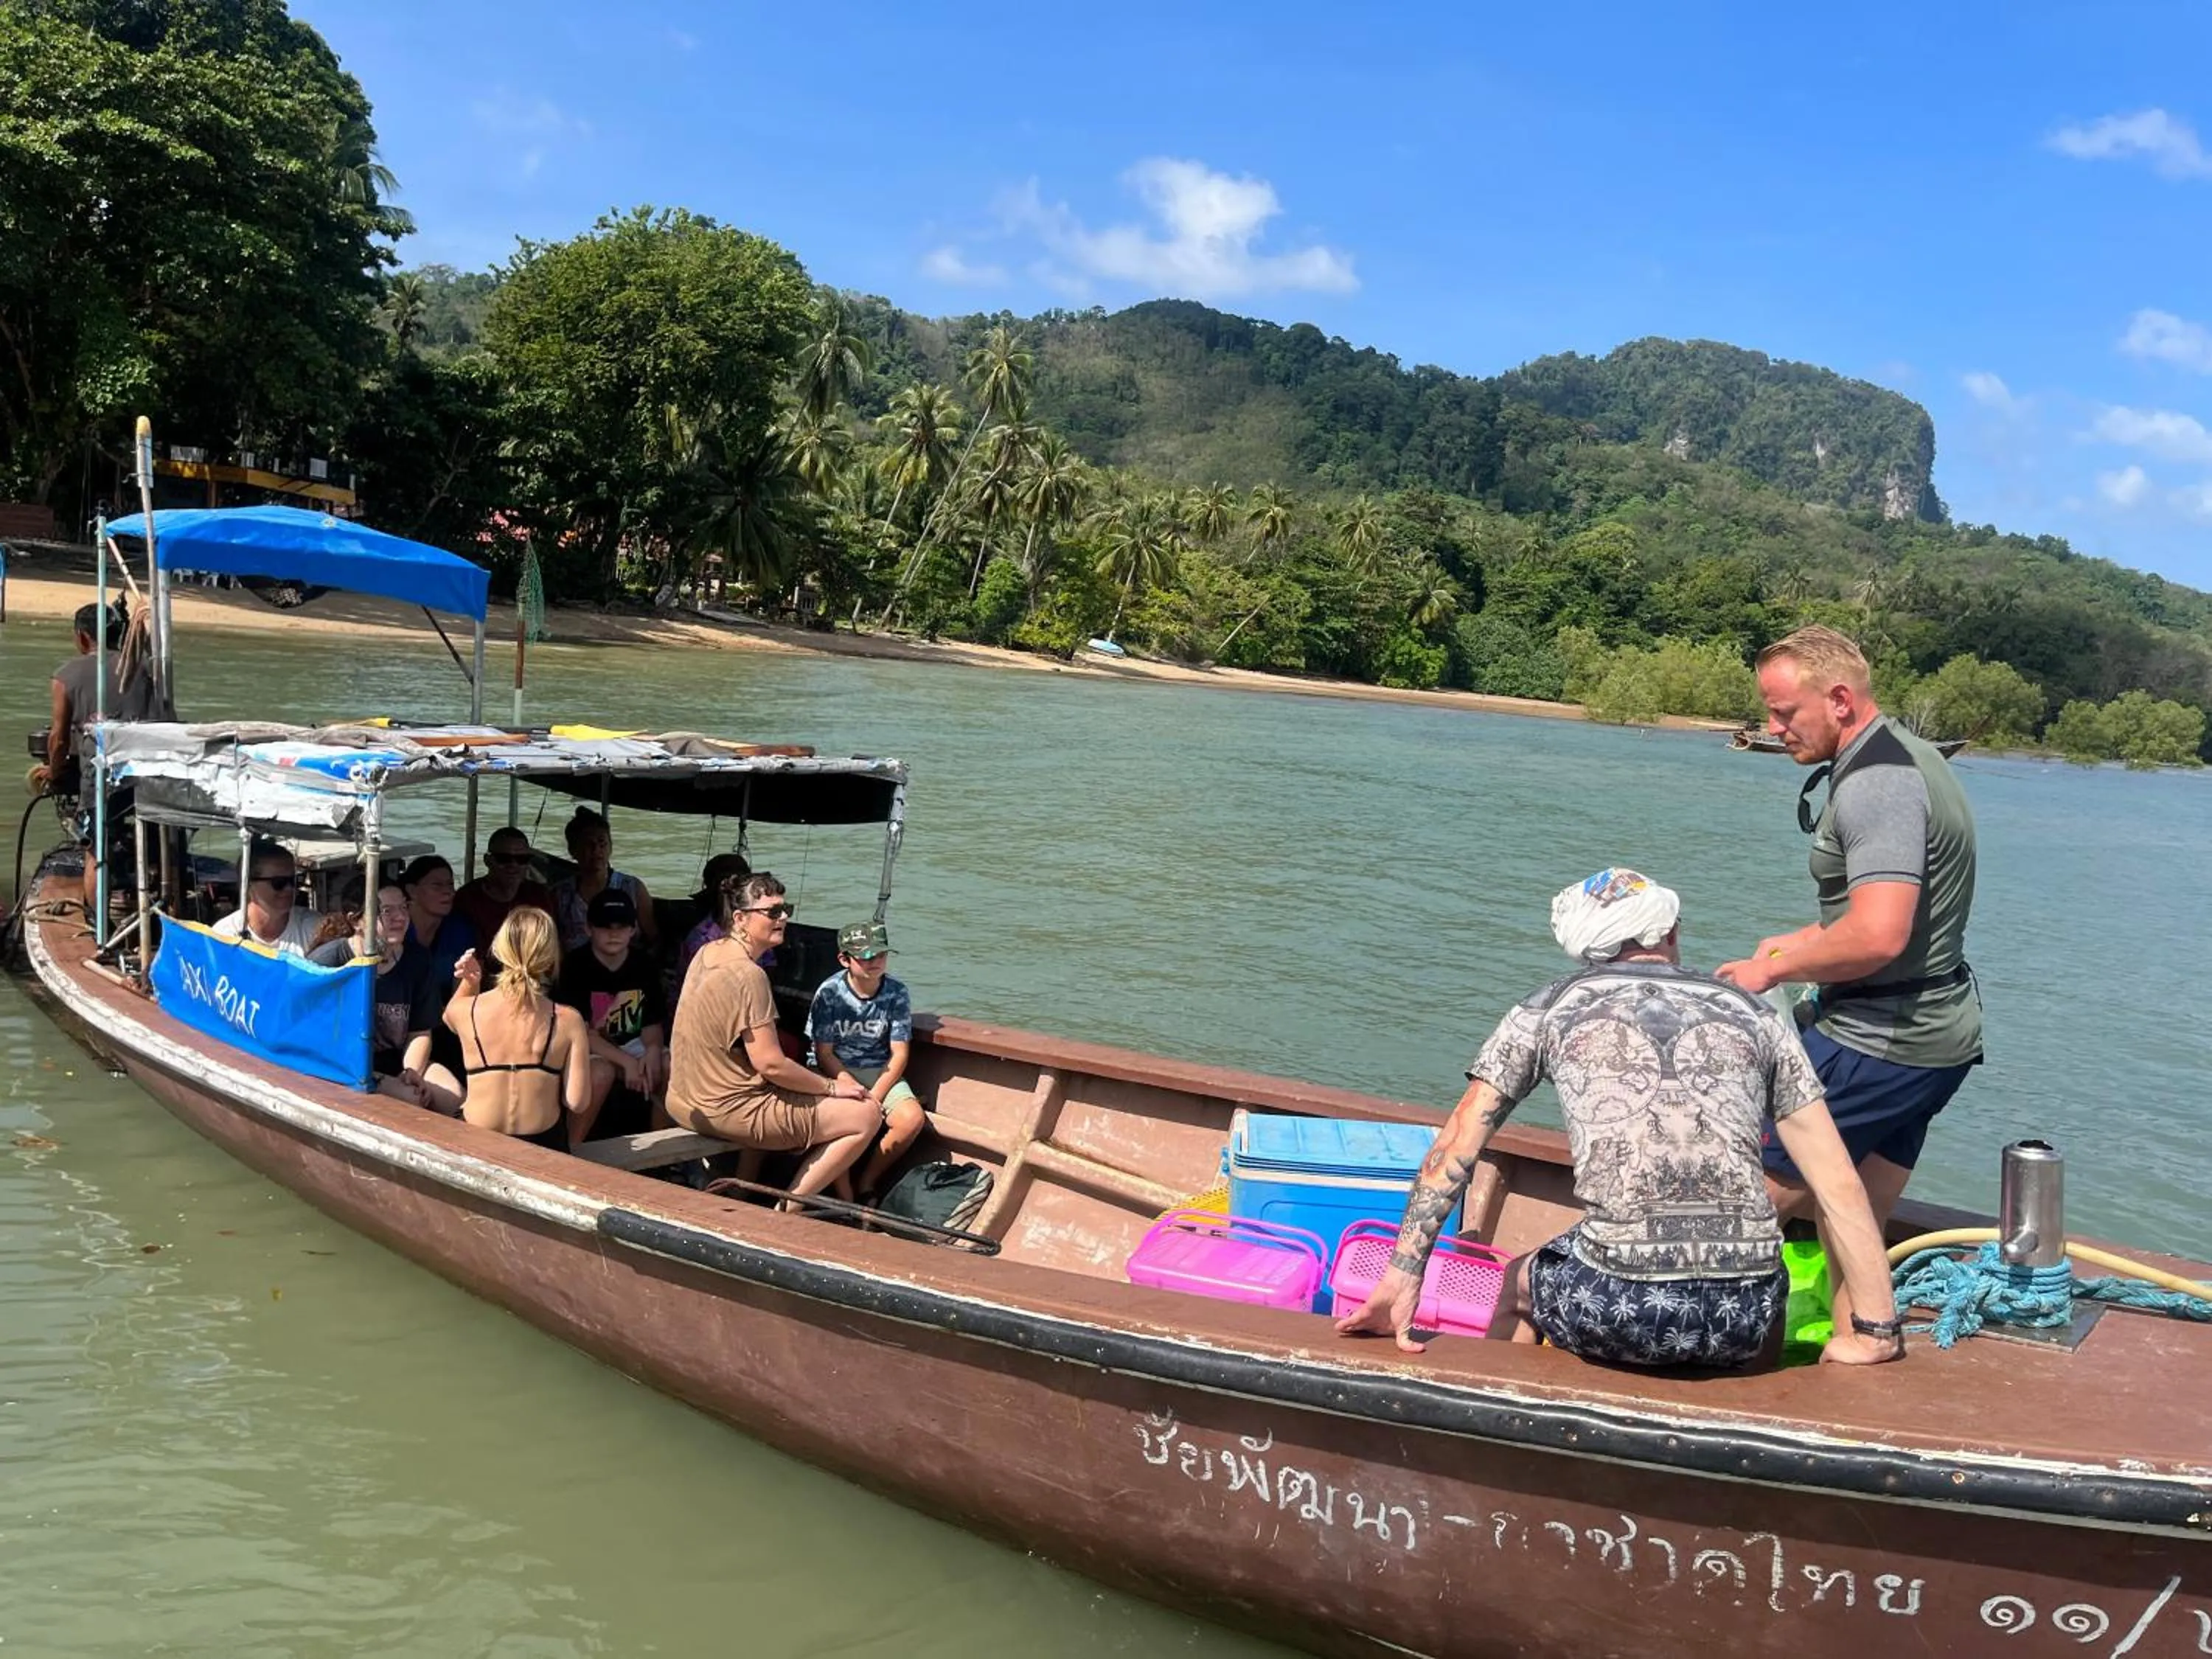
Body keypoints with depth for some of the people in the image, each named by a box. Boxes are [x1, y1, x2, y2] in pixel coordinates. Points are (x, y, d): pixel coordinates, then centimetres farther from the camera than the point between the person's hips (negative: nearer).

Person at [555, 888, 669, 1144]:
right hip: (584, 1048, -5)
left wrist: (653, 1049, -23)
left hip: (629, 1044, 5)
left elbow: (653, 1023, 2)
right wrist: (626, 1061, -28)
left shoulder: (644, 964, -2)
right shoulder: (575, 965, -16)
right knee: (602, 1072, -36)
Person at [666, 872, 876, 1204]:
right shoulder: (748, 974, -22)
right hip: (728, 1111, -10)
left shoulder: (707, 953, 6)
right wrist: (833, 1086, -8)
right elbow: (770, 1063, -23)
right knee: (867, 1116, -5)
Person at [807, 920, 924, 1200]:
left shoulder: (896, 993, -5)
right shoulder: (830, 993, -11)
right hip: (834, 1072, -2)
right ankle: (844, 1197, -16)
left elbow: (899, 1054, -3)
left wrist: (875, 1096, -16)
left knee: (913, 1118, -23)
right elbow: (824, 1054, -8)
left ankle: (867, 1183, -3)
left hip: (881, 1074, 3)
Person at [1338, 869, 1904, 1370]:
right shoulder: (1755, 1016, 17)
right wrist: (1876, 1331, 18)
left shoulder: (1550, 1008, 14)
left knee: (1517, 1289, 32)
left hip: (1614, 1306, -2)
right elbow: (1840, 1186, 14)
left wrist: (1402, 1278, 8)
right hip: (1740, 1315, 2)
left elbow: (1456, 1148, 8)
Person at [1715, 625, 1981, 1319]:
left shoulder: (1875, 784, -21)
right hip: (1941, 1035, 11)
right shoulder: (1906, 755, 13)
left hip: (1880, 1047, -11)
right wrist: (1802, 941, 14)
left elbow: (1878, 938, -31)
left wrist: (1774, 970, -16)